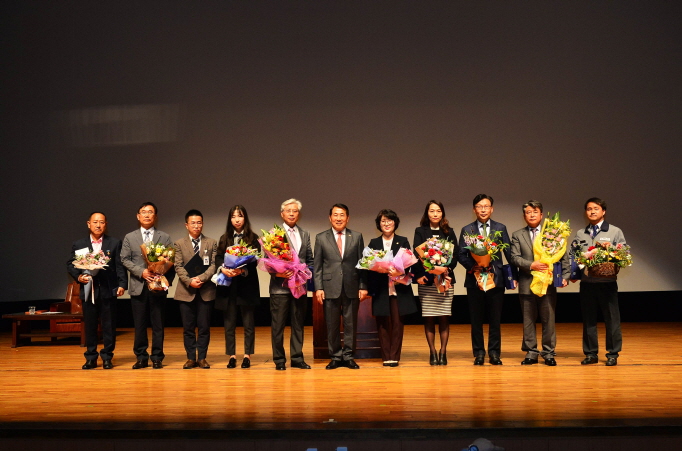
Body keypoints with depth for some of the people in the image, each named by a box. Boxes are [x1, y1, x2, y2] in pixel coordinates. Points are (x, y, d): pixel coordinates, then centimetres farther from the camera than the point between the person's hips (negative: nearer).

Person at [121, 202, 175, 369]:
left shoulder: (164, 237, 8)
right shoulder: (129, 238, 10)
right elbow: (125, 260, 2)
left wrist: (168, 280, -11)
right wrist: (141, 272, -12)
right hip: (138, 286, 1)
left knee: (158, 324, 2)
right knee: (139, 324, 4)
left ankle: (157, 358, 9)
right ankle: (141, 357, 12)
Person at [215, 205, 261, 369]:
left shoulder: (253, 238, 3)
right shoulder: (224, 239, 12)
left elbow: (254, 261, -6)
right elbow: (218, 258, 3)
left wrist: (243, 270, -24)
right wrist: (222, 269, -18)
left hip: (247, 285, -3)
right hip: (228, 285, 3)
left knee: (248, 322, 1)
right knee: (229, 322, 4)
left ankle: (247, 355, 8)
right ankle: (231, 355, 10)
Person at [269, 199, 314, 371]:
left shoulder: (305, 235, 14)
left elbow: (309, 260, 16)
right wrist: (277, 273, -18)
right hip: (280, 285, -4)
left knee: (298, 324, 8)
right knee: (278, 324, 1)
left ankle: (297, 358, 16)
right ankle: (279, 360, 9)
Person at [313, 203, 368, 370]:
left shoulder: (357, 237, 9)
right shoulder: (321, 238, 7)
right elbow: (317, 265, 5)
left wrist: (363, 286, -1)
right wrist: (318, 288, -4)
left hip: (352, 287, 1)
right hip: (330, 287, 0)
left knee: (350, 324, 4)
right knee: (332, 325, 4)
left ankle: (348, 356, 13)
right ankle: (335, 357, 14)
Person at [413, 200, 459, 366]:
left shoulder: (449, 232, 11)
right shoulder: (420, 231, 7)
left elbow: (455, 254, 3)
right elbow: (416, 254, -3)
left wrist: (447, 268, -16)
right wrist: (419, 275, -17)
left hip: (445, 279, 1)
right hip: (426, 280, -1)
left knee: (444, 317, -1)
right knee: (428, 318, 1)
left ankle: (443, 352, 5)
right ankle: (432, 352, 8)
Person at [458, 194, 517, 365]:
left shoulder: (500, 228, 7)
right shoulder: (467, 230, 5)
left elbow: (509, 253, 7)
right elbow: (461, 255, 1)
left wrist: (514, 276, 3)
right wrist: (472, 266, -17)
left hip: (496, 279, 0)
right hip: (474, 279, 0)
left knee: (495, 319, 4)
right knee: (476, 319, 5)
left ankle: (494, 353, 12)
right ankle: (478, 353, 14)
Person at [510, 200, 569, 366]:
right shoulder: (517, 235, 9)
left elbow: (564, 256, 5)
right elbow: (515, 258, -1)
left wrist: (565, 276, -6)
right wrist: (531, 265, -15)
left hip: (548, 284, 0)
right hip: (527, 284, 1)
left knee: (548, 320, 3)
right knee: (528, 320, 5)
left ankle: (548, 353, 12)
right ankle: (531, 352, 14)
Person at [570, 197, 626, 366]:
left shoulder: (615, 232, 4)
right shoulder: (580, 234, 13)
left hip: (607, 282, -2)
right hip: (586, 282, 3)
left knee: (611, 319, 2)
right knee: (588, 319, 7)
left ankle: (613, 354, 11)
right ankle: (590, 353, 16)